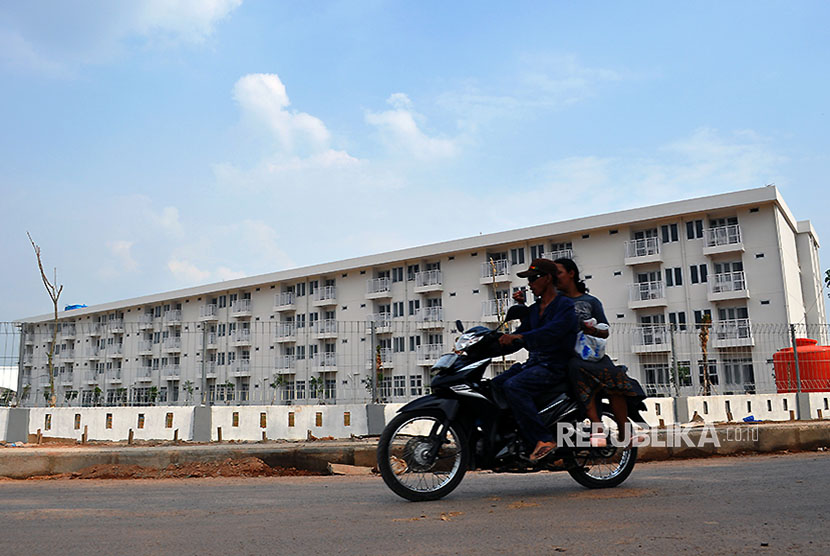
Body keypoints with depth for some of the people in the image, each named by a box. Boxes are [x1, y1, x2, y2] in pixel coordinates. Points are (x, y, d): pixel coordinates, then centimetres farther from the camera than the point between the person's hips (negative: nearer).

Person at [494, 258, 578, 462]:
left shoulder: (565, 305, -6)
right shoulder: (533, 309, 20)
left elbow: (552, 331, -25)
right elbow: (520, 334, 18)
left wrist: (518, 337, -38)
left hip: (554, 366, -8)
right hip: (533, 363, 8)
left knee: (512, 386, -30)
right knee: (493, 386, -8)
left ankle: (544, 439, -27)